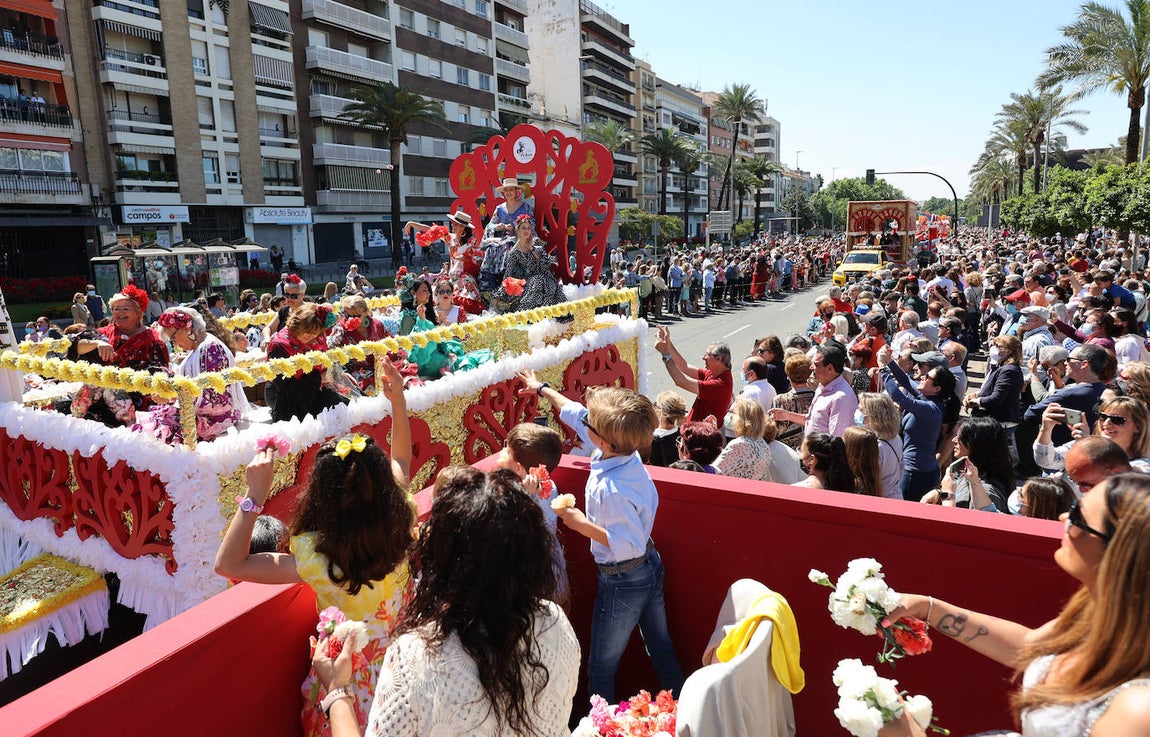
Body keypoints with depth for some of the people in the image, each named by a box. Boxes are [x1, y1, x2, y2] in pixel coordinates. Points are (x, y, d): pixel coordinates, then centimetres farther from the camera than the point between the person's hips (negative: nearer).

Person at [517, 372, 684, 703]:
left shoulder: (611, 489, -35)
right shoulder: (624, 450, -10)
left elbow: (629, 544, -28)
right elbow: (575, 414, 4)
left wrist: (581, 523, -25)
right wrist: (542, 389, 17)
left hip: (622, 582, -9)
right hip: (651, 565, 9)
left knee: (601, 668, 11)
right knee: (661, 647, 25)